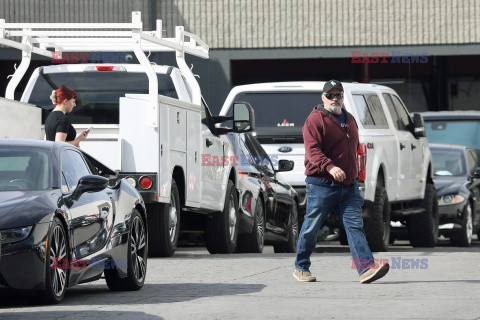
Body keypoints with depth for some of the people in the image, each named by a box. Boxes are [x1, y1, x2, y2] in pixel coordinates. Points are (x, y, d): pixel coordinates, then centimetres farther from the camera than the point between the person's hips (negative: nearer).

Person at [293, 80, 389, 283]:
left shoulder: (350, 120, 18)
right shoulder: (315, 120, -6)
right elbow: (312, 150, -18)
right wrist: (329, 167, -34)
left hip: (348, 187, 5)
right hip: (321, 186, -5)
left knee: (355, 226, -8)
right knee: (311, 228, 3)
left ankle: (366, 268, -19)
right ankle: (301, 268, 19)